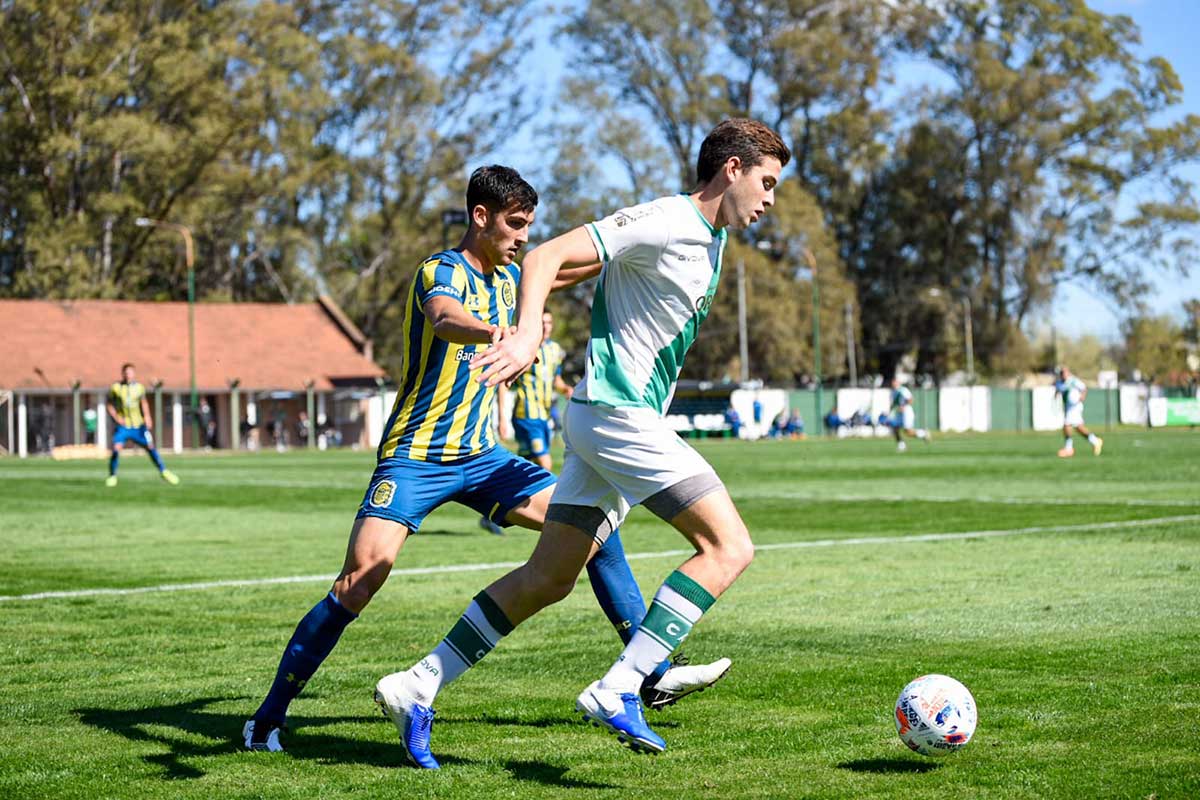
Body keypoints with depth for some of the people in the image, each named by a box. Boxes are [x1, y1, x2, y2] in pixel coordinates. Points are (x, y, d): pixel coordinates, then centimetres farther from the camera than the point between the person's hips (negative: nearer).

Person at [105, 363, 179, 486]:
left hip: (138, 425, 2)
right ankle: (112, 476, -1)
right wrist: (116, 417, -13)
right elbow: (110, 406, 2)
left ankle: (163, 471, 15)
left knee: (150, 446, 1)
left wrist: (147, 416, 5)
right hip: (123, 425, -2)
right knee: (116, 449, -18)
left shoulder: (139, 387, 2)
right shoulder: (115, 388, -5)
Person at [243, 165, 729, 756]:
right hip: (415, 457, -8)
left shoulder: (505, 278, 10)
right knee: (358, 584, -21)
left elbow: (566, 272, 36)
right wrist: (495, 331, -61)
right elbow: (443, 318, -41)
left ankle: (655, 673, 5)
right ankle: (268, 717, -7)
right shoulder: (442, 270, -15)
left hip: (480, 456, 8)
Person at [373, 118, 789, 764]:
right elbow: (548, 256, -21)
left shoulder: (710, 239, 16)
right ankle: (618, 690, -19)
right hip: (618, 413, -10)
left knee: (548, 579, 10)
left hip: (621, 417, 10)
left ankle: (417, 687, 15)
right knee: (729, 547, -15)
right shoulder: (663, 222, -14)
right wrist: (528, 330, -36)